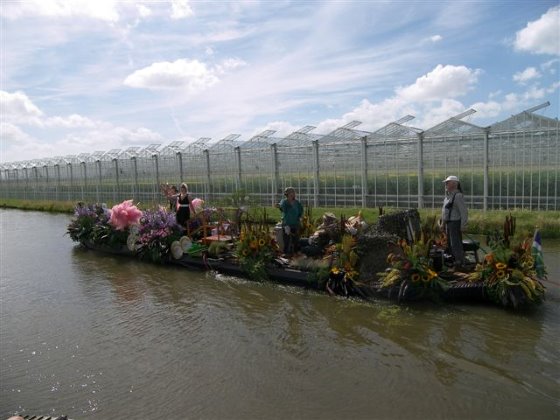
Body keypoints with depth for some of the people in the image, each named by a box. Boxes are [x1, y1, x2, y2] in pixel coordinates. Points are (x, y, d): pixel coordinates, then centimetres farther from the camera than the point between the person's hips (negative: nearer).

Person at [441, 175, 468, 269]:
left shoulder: (458, 195, -16)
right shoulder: (448, 195, 13)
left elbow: (464, 211, -19)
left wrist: (463, 226, -20)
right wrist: (443, 223, 19)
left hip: (456, 224, -9)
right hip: (449, 223, 9)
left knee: (456, 244, -7)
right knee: (451, 244, 13)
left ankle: (460, 264, -2)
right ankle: (454, 261, 22)